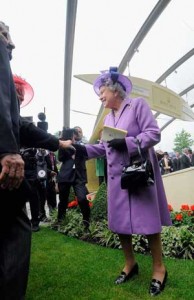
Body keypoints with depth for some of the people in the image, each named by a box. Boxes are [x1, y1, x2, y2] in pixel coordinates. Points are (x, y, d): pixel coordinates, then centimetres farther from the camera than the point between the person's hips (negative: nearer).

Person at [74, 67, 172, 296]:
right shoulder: (108, 118, 18)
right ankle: (130, 264, 27)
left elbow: (154, 134, -10)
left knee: (147, 220, 0)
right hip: (116, 176, 7)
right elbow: (104, 147, 13)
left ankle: (158, 268, 20)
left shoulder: (138, 105, -1)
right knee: (119, 221, 8)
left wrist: (127, 143, -21)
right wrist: (83, 149, 0)